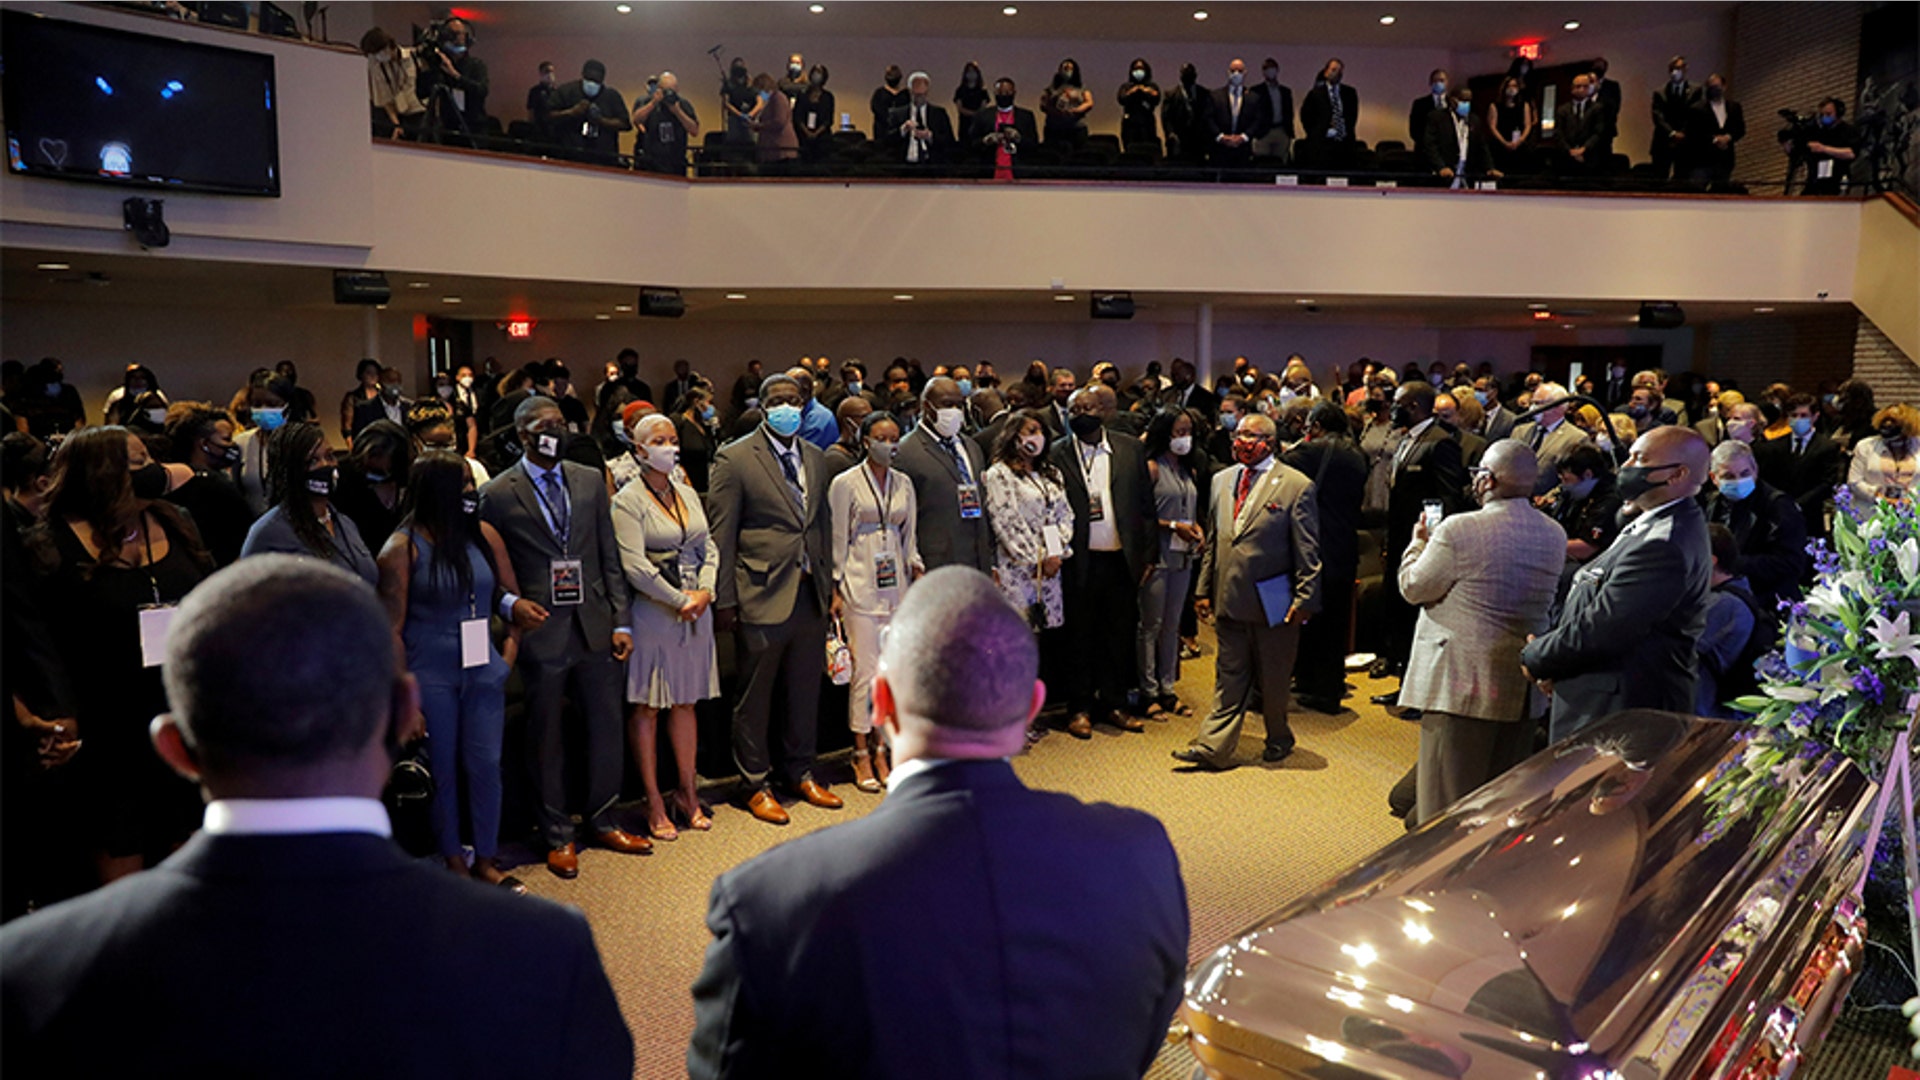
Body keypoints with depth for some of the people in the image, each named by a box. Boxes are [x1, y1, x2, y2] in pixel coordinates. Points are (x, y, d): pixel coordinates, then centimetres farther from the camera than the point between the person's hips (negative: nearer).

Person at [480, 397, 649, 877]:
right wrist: (508, 604, -17)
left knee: (607, 724, 9)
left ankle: (602, 820, 28)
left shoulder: (590, 482, 8)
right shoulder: (498, 494, -2)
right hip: (540, 632, -3)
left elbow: (610, 556, 8)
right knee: (546, 735, 9)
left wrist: (621, 621, 3)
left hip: (594, 625, 3)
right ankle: (557, 833, 24)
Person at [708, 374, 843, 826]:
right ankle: (755, 784, 20)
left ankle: (801, 773, 30)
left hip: (810, 594, 5)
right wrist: (725, 600, -9)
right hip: (763, 594, -5)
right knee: (755, 697, 6)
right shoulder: (734, 459, -5)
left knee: (805, 691, 14)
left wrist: (828, 584, 12)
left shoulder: (816, 459, 12)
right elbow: (721, 534, -6)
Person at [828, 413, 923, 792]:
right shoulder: (846, 483, -4)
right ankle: (861, 754, 9)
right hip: (860, 586, -5)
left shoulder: (904, 484, 10)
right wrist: (835, 590, -4)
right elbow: (837, 540, -2)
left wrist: (917, 568, 1)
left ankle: (881, 750, 17)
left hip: (896, 586, 5)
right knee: (865, 671, -3)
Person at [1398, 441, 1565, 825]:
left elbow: (1414, 588, -8)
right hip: (1522, 687, 7)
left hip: (1462, 682, -6)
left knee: (1450, 805, 3)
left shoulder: (1459, 531, -17)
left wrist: (1419, 543, 10)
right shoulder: (1555, 535, 4)